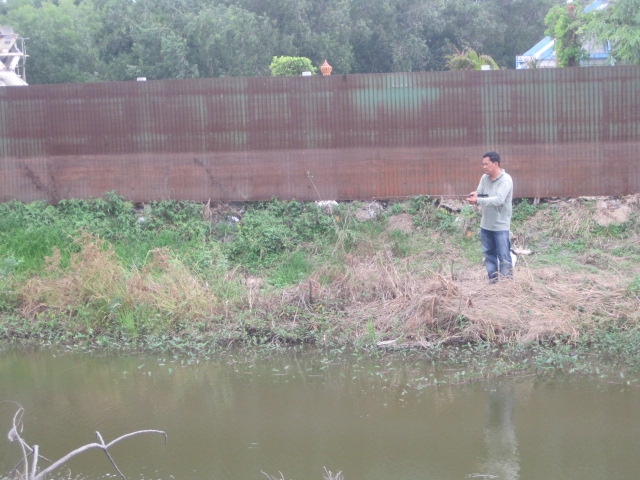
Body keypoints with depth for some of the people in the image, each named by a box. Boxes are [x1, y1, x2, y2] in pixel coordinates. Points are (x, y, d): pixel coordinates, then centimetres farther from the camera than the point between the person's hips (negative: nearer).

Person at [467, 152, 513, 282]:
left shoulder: (505, 180, -15)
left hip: (501, 226, -7)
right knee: (488, 253, 13)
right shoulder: (484, 178, 6)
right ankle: (493, 280, 23)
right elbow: (479, 194, 5)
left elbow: (499, 200, -25)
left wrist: (478, 200, -30)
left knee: (504, 256, -4)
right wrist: (475, 196, -19)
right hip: (485, 225, 7)